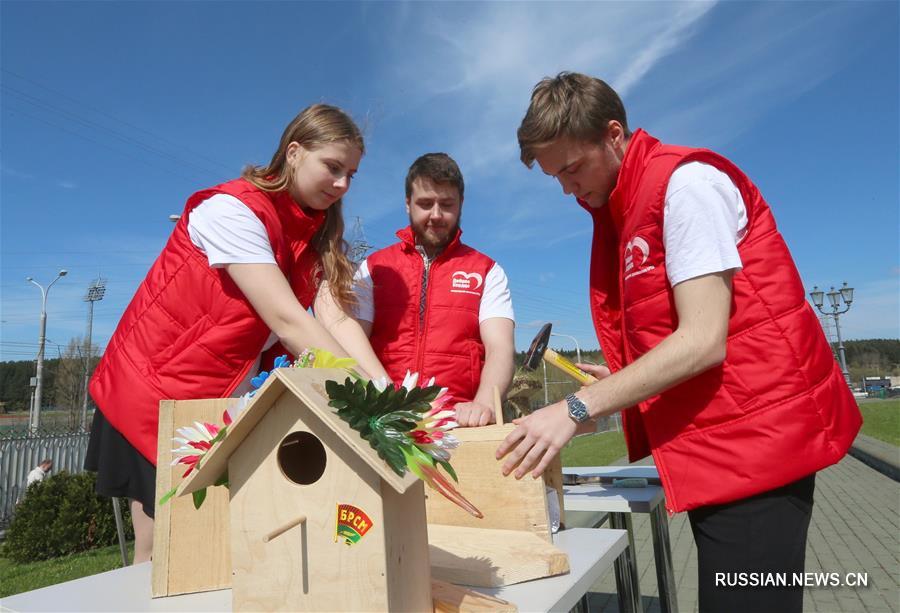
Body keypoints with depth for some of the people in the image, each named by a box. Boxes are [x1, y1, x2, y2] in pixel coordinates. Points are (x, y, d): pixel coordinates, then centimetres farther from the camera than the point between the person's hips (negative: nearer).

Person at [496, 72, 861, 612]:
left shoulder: (685, 181, -14)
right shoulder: (618, 210, 12)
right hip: (711, 446, 9)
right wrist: (615, 384, 1)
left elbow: (704, 341, -21)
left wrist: (578, 409, -22)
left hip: (753, 436, -8)